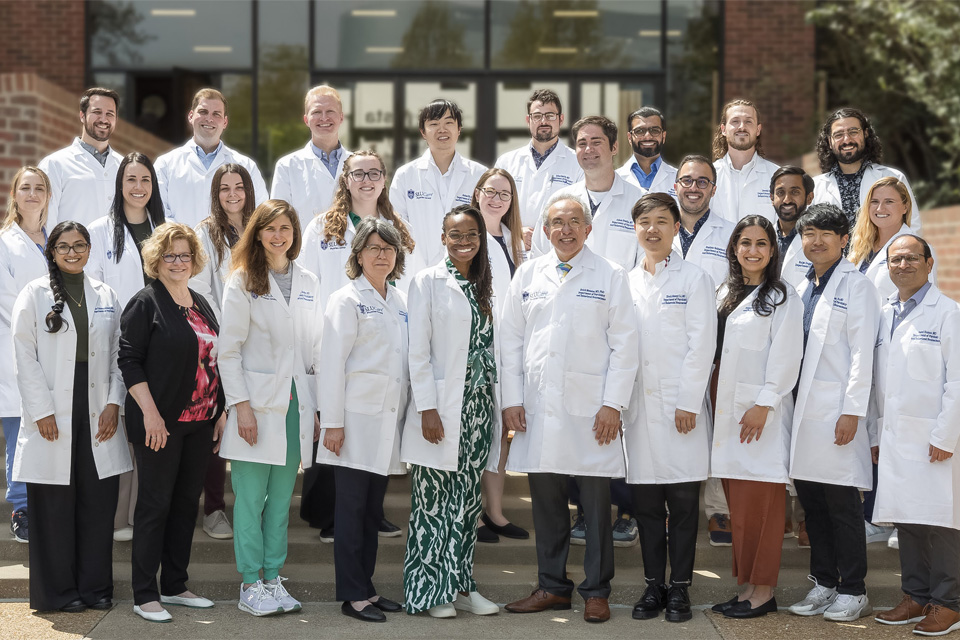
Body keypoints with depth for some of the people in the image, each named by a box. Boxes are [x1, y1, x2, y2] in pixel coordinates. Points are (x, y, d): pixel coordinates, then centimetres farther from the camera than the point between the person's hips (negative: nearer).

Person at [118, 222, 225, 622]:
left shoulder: (201, 305, 15)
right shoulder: (146, 303, -6)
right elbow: (129, 361, -12)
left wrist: (220, 412, 12)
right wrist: (150, 413, -19)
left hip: (199, 424, 7)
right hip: (160, 424, -7)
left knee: (187, 503, 11)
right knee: (155, 505, -3)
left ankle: (175, 586, 21)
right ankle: (145, 595, 3)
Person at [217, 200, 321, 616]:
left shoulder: (308, 283, 12)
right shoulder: (243, 282, -2)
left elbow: (315, 348, 14)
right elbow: (228, 350, -5)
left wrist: (316, 407, 9)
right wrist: (241, 405, -12)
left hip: (297, 404, 4)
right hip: (258, 405, -4)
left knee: (281, 499, 8)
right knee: (251, 499, -1)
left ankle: (273, 579, 15)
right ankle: (250, 585, 6)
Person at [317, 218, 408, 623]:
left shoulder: (401, 302, 15)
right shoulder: (346, 300, -3)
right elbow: (332, 363, -8)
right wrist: (332, 422, -13)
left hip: (390, 418, 6)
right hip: (357, 419, -6)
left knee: (374, 508, 10)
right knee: (352, 507, -2)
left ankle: (366, 588, 17)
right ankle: (353, 595, 2)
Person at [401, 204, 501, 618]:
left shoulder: (484, 286, 14)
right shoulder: (428, 282, -3)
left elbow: (492, 347, 15)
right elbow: (418, 351, -8)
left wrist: (498, 408, 10)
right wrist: (427, 409, -14)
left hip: (478, 406, 5)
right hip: (442, 407, -5)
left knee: (468, 500, 9)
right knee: (434, 500, -2)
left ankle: (460, 585, 16)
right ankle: (428, 591, 6)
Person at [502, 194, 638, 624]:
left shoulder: (611, 276, 2)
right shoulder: (528, 275, 11)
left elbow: (624, 345, -1)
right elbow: (511, 339, 11)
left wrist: (612, 404, -8)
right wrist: (512, 400, 3)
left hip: (590, 407, -3)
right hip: (538, 407, 3)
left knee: (596, 503, 1)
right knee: (545, 500, 8)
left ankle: (596, 592, 11)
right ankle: (552, 586, 19)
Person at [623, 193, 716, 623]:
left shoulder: (694, 279, 2)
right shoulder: (626, 284, 13)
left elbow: (701, 345, -4)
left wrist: (688, 403, -11)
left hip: (681, 406, -3)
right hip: (638, 406, 3)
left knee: (683, 502, -1)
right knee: (646, 503, 5)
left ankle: (679, 588, 6)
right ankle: (653, 586, 14)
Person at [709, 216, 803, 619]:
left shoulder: (783, 298, -3)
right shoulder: (725, 294, 16)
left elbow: (785, 358, -10)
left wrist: (763, 406, -16)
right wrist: (711, 402, 9)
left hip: (761, 411, -6)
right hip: (727, 411, 6)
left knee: (759, 502, -7)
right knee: (738, 503, 7)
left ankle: (762, 591, -1)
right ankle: (746, 585, 13)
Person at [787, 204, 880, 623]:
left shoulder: (856, 286, -4)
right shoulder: (803, 289, 17)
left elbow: (862, 353, -10)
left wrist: (852, 411, -16)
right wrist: (789, 404, 11)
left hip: (837, 411, -7)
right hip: (804, 410, 7)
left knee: (842, 503, -3)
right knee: (812, 501, 10)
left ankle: (853, 592, 5)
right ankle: (823, 584, 19)